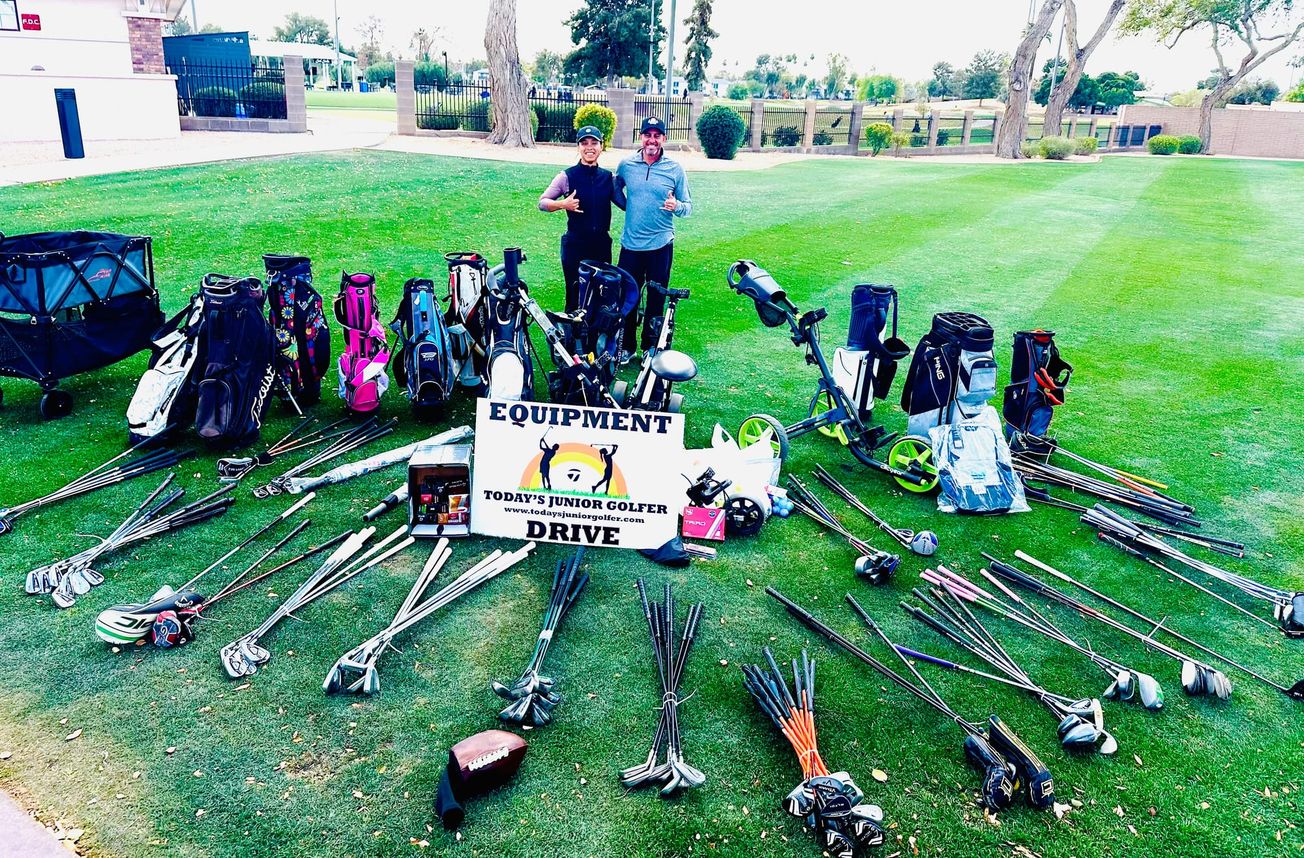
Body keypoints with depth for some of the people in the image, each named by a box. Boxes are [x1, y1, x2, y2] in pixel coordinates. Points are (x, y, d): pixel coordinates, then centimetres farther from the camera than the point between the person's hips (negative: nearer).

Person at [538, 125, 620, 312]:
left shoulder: (609, 177, 7)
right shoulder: (567, 176, -3)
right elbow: (542, 202, 0)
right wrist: (563, 204, -18)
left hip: (602, 244, 3)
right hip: (575, 245, -3)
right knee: (575, 296, 1)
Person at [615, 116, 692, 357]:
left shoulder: (675, 169, -1)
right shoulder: (626, 165, 3)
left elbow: (688, 207, 0)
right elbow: (616, 189, 22)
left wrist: (676, 206, -21)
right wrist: (628, 206, 7)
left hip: (661, 244, -1)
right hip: (631, 244, 1)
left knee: (656, 299, 7)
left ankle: (651, 347, 19)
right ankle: (626, 346, 19)